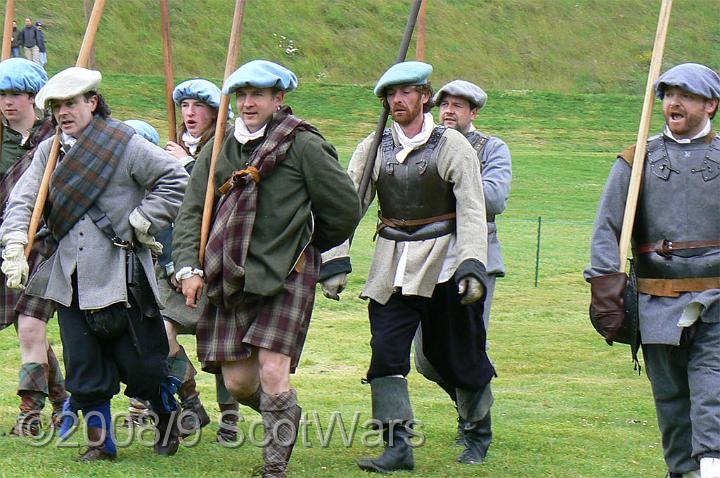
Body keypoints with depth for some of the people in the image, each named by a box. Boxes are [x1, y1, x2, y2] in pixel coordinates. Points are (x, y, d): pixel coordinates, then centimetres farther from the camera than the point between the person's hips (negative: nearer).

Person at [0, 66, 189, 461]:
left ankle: (167, 420, 27)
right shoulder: (48, 152, 9)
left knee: (141, 362, 3)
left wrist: (140, 224, -9)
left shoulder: (125, 144, -5)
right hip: (70, 278, 4)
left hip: (122, 275, -4)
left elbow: (175, 181, -6)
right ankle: (100, 440, 16)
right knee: (83, 365, 5)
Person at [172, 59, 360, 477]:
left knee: (273, 373, -15)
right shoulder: (222, 149, 10)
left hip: (286, 276, -5)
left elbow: (346, 209, -1)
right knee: (238, 382, 4)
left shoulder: (303, 145, -5)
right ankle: (287, 416, 35)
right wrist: (188, 267, -3)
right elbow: (192, 211, 11)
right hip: (231, 278, 5)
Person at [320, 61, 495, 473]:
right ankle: (397, 445, -6)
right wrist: (336, 262, -7)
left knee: (457, 357, 5)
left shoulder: (452, 146, -4)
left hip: (442, 265, -3)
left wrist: (473, 267, -20)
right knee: (386, 354, -8)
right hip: (392, 269, 3)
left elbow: (472, 212, -9)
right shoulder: (374, 148, 5)